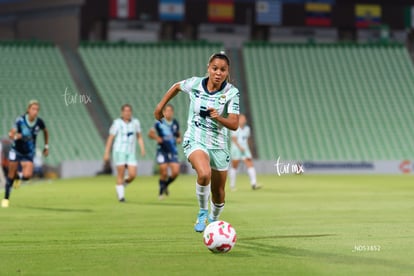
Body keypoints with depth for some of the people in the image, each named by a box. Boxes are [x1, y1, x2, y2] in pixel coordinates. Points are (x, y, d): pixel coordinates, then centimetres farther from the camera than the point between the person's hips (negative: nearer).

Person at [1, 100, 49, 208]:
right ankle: (6, 198, 23)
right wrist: (15, 136, -46)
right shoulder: (20, 120, -19)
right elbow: (11, 134, -23)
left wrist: (46, 146, 12)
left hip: (29, 154, 1)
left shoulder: (39, 122, -12)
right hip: (16, 151, -1)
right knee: (11, 176, 4)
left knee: (27, 175, -19)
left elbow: (46, 132, 10)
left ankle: (19, 177, 19)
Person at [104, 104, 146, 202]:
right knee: (121, 175, -6)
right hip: (119, 151, -3)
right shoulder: (117, 123, -4)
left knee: (132, 175, -7)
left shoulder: (135, 122, 7)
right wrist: (106, 153, -6)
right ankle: (120, 195, 4)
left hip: (131, 153, 3)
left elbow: (139, 137, 15)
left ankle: (123, 184, 22)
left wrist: (142, 148, 0)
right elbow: (110, 138, -2)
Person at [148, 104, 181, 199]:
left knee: (176, 172, -8)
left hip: (173, 151, 3)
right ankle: (161, 191, 14)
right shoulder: (159, 123, -6)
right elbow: (150, 133, -2)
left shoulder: (175, 123, 7)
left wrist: (179, 139, 1)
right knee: (164, 173, -5)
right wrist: (156, 137, -22)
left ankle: (166, 185, 20)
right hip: (162, 151, -3)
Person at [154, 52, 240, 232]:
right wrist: (160, 106, 19)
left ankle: (213, 219, 42)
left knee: (218, 193, 10)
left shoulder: (232, 93, -12)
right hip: (195, 141, -1)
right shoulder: (195, 84, -7)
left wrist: (218, 118, -37)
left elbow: (234, 124, -19)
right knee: (204, 174, -32)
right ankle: (202, 212, -8)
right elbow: (177, 87, 16)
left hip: (219, 146, 1)